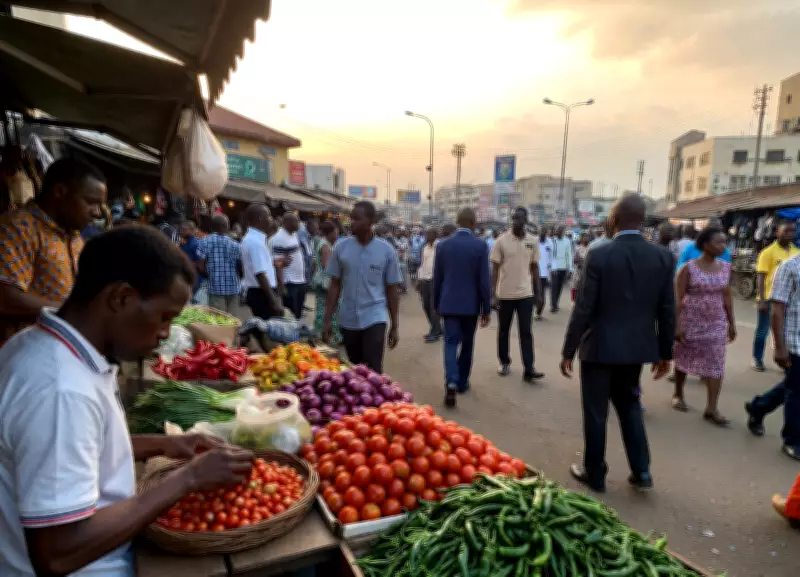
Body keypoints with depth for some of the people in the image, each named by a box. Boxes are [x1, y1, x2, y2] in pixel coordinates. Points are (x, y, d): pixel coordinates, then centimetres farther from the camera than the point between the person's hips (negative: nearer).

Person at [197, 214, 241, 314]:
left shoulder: (205, 242, -3)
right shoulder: (234, 244, 2)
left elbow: (201, 266, -8)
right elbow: (240, 266, 2)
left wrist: (210, 274, 10)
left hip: (215, 286, -2)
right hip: (232, 287, 2)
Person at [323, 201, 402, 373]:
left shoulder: (386, 250, -5)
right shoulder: (341, 247, -2)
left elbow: (391, 290, 0)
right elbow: (335, 285, 4)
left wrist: (395, 326, 2)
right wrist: (327, 319, 2)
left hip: (374, 319, -2)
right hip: (348, 320, 2)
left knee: (373, 370, -6)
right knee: (354, 369, 15)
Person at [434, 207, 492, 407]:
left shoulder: (442, 245, -1)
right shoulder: (480, 246, -9)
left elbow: (437, 278, 4)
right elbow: (484, 280, -9)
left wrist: (436, 304, 16)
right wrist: (487, 309, -1)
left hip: (449, 303, 1)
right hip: (470, 303, -1)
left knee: (451, 343, 2)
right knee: (467, 343, 15)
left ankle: (451, 382, -17)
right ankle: (462, 382, 27)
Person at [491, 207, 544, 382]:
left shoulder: (533, 241, 1)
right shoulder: (501, 241, -7)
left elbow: (534, 267, 9)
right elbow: (495, 268, -5)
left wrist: (537, 291, 7)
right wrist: (493, 292, -9)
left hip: (526, 293, 1)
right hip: (505, 294, -1)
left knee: (526, 332, 0)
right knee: (503, 330, 11)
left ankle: (528, 369, 1)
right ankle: (504, 362, 27)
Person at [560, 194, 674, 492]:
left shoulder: (599, 255, -16)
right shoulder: (663, 256, -3)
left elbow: (584, 308, -15)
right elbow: (667, 310, 1)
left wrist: (568, 351, -6)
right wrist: (665, 352, 12)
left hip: (600, 346, -4)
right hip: (637, 346, 5)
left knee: (596, 412, 9)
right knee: (629, 405, 24)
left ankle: (595, 474, 22)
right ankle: (641, 471, 26)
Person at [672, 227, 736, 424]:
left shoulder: (725, 267, 2)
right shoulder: (689, 268, -12)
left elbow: (727, 297, 9)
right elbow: (677, 299, -13)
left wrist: (731, 323, 9)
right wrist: (677, 325, -16)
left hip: (716, 323, 4)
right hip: (691, 321, -4)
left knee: (716, 363, -2)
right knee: (684, 358, 12)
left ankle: (711, 408, 3)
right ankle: (678, 394, 32)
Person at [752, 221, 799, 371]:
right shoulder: (768, 252, -9)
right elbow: (760, 278, -12)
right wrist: (761, 300, -17)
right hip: (769, 298, -4)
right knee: (762, 331, 6)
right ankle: (757, 360, 18)